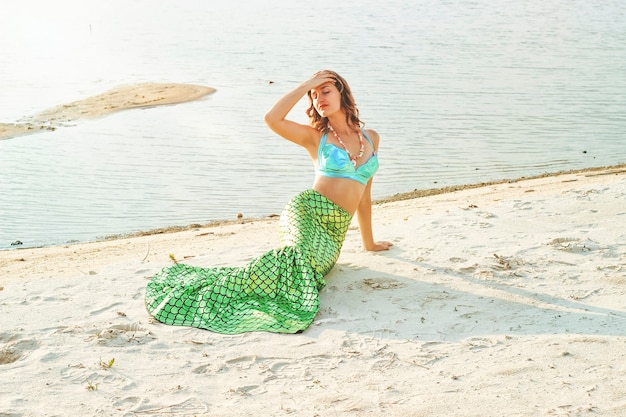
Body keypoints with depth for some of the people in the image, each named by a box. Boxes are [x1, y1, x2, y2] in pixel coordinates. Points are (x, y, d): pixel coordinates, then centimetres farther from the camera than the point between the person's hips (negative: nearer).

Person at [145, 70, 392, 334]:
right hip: (307, 213, -4)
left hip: (336, 233, 4)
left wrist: (369, 242, 33)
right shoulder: (315, 136, 9)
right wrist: (306, 86, 1)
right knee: (301, 255, -37)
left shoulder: (371, 138, 20)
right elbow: (272, 119, -9)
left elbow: (363, 194, 28)